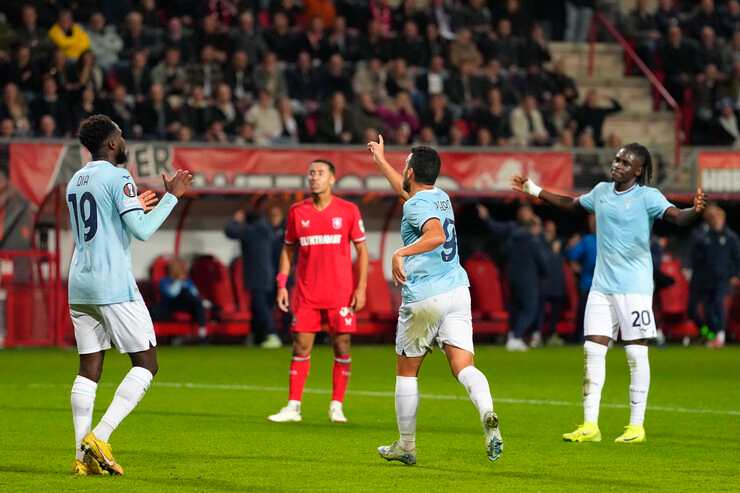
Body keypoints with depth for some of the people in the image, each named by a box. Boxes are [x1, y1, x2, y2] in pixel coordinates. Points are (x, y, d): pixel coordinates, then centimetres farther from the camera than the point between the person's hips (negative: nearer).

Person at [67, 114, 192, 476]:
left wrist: (136, 206, 36)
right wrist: (172, 195, -6)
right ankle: (99, 437, -14)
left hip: (80, 288, 8)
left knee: (89, 368, 6)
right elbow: (142, 231, -15)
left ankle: (83, 455, -2)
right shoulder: (117, 178, -9)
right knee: (146, 364, -1)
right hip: (114, 286, -8)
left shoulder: (76, 181, 16)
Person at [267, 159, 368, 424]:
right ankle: (293, 406, 3)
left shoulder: (348, 210, 0)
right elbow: (288, 248, 13)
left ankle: (337, 407, 7)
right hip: (306, 293, 2)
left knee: (342, 347, -1)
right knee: (301, 347, 0)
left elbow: (362, 249, 3)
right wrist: (282, 284, 4)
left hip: (341, 292, -2)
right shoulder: (297, 211, 6)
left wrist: (361, 288, -4)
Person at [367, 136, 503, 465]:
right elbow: (406, 190, 39)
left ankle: (406, 446, 19)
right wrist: (381, 161, 50)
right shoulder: (440, 197, 16)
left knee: (406, 372, 12)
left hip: (423, 298, -6)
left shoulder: (416, 205, -10)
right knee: (463, 366, -7)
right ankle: (487, 415, -37)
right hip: (457, 291, 6)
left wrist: (400, 253, -30)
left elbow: (436, 235, -30)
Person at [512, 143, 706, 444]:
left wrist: (695, 211, -44)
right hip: (602, 285, 6)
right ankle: (590, 425, 5)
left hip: (634, 287, -6)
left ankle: (637, 426, 4)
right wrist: (535, 191, 32)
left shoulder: (647, 197, -9)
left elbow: (677, 217, -22)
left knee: (636, 353, -2)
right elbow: (571, 204, 29)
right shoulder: (602, 191, 10)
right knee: (593, 350, 2)